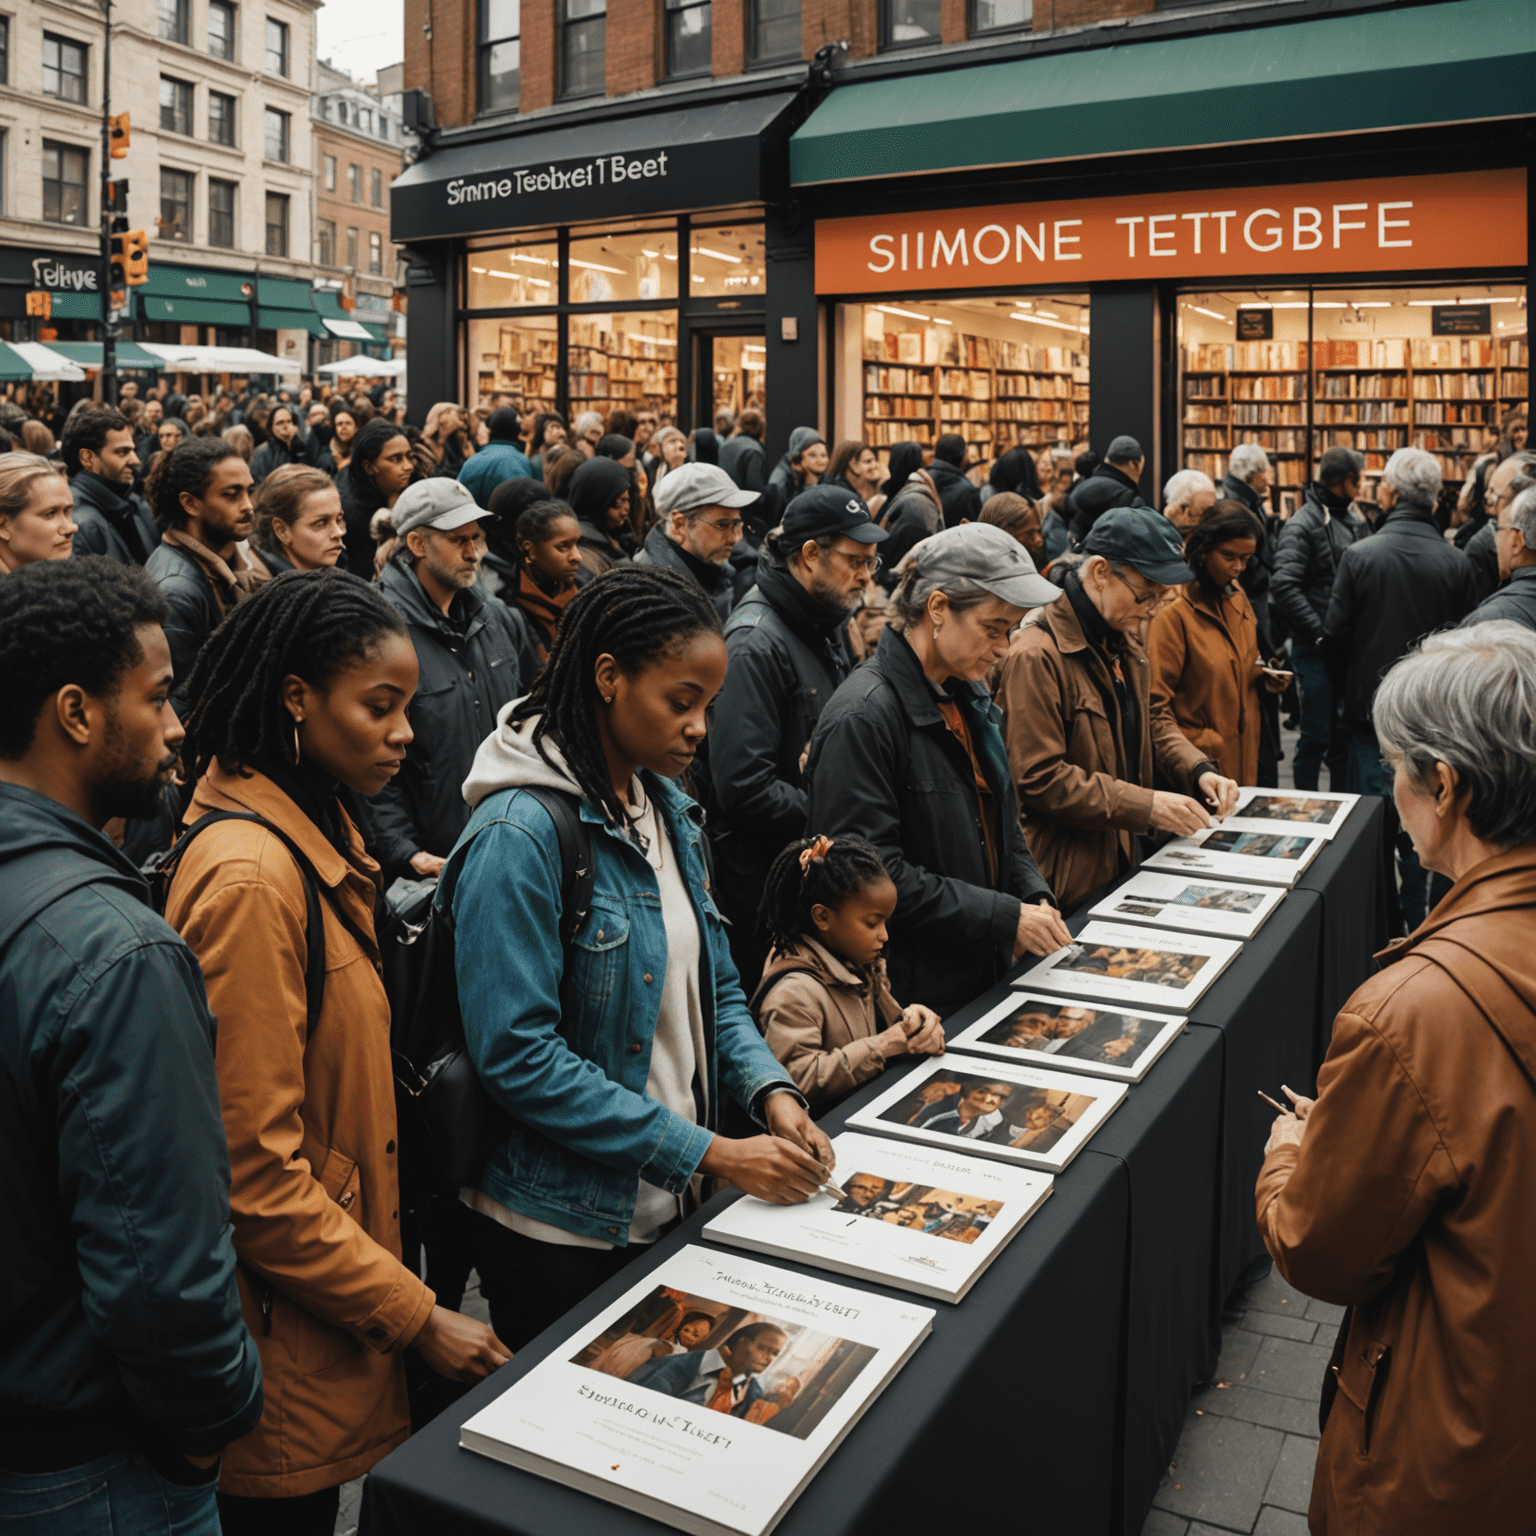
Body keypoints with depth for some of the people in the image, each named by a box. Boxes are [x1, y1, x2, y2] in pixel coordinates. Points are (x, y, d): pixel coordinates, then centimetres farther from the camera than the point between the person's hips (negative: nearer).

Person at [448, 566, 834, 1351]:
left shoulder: (669, 808, 5)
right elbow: (519, 1057, -24)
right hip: (560, 1234, -7)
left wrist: (770, 1089, -7)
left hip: (670, 1211, 8)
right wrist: (711, 1153, -23)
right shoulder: (517, 836, -21)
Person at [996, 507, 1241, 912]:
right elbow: (1040, 778, -23)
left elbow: (1151, 719, 21)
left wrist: (1198, 770, 1)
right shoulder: (1036, 657, -21)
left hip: (1123, 857, 9)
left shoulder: (1123, 642, 11)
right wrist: (1146, 806, -23)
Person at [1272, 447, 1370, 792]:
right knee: (1317, 735, -1)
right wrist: (1320, 633, -16)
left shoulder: (1355, 521, 14)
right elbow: (1284, 587, -17)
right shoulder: (1302, 524, -9)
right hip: (1316, 650, -7)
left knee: (1345, 736, 13)